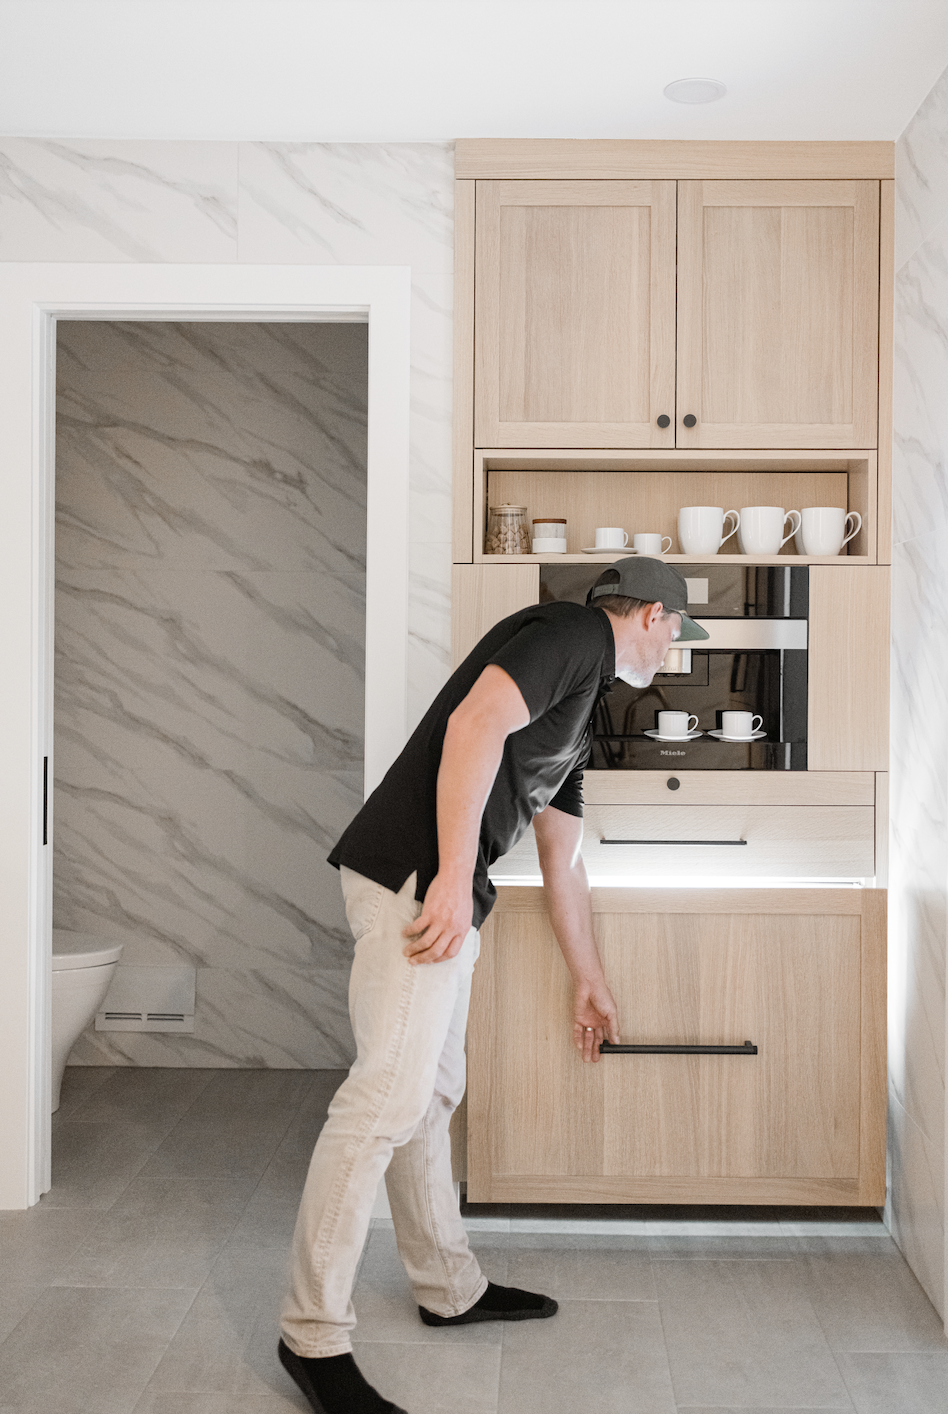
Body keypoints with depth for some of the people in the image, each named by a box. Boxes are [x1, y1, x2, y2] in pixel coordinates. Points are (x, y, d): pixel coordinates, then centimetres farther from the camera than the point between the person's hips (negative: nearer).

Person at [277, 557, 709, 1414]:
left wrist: (590, 982, 37)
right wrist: (454, 878, -24)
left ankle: (450, 1288, 32)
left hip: (447, 892, 10)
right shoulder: (574, 632, -2)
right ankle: (314, 1337, -1)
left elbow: (563, 862, 31)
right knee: (390, 1094, -10)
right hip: (415, 877, -10)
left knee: (434, 1092, 17)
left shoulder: (580, 705, 26)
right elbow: (474, 725, -20)